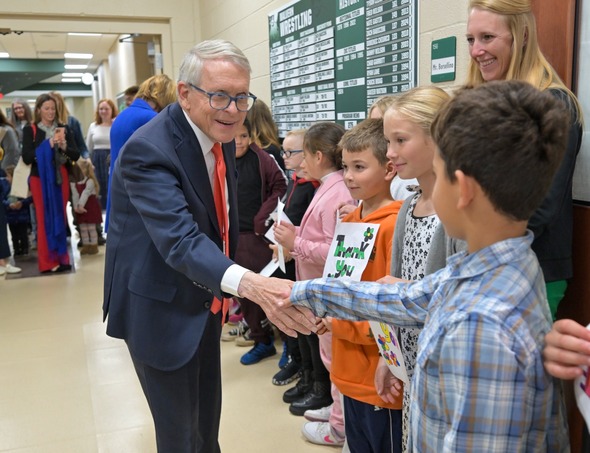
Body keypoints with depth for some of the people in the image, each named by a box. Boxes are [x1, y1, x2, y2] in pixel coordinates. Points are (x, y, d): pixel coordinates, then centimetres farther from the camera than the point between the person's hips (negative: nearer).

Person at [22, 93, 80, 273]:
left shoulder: (64, 128, 6)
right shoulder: (30, 130, 0)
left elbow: (76, 155, 2)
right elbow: (27, 158, -10)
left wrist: (63, 146, -17)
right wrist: (48, 145, -18)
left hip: (60, 177, 2)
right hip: (40, 179, -2)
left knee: (61, 218, 7)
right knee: (45, 219, 1)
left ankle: (60, 257, 17)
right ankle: (47, 261, 7)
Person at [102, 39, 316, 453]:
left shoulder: (221, 134, -1)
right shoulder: (149, 150, -27)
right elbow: (180, 240, -40)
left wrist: (224, 291, 16)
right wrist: (252, 285, -56)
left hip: (206, 303, 8)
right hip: (161, 312, -8)